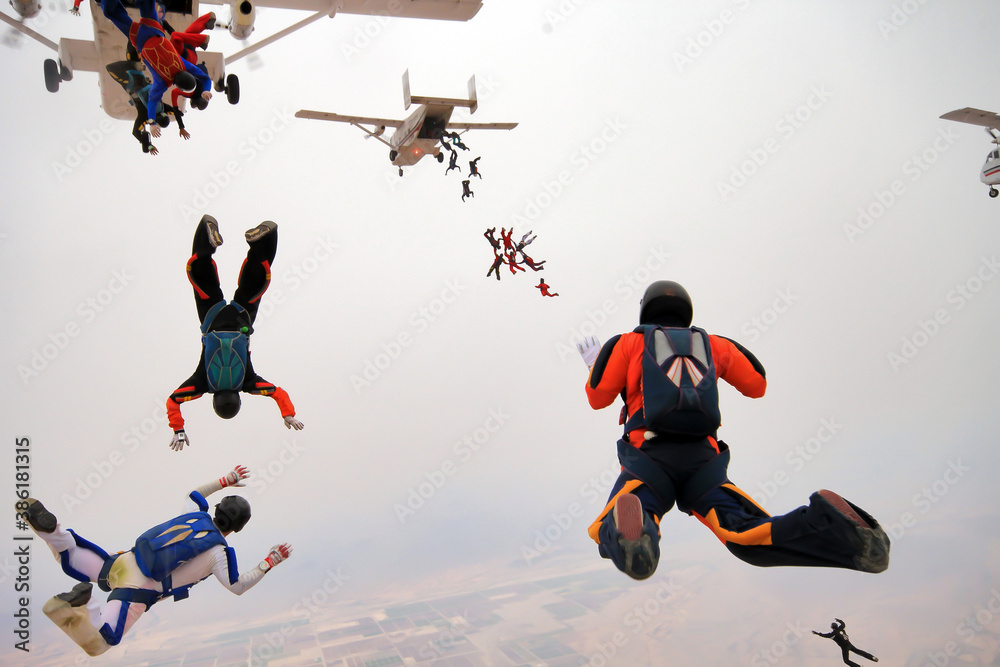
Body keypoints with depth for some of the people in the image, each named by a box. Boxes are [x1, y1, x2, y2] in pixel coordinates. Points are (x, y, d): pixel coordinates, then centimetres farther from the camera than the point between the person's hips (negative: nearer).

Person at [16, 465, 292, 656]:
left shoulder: (198, 514, 13)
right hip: (137, 589, -6)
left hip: (121, 561, 6)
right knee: (95, 645, -12)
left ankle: (47, 526, -9)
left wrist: (225, 481, 41)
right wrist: (269, 563, 8)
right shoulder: (219, 552, -6)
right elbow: (238, 586, 2)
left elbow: (193, 494, 36)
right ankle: (81, 605, -42)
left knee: (69, 560, 23)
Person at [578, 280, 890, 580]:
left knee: (611, 536, -15)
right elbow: (757, 386, 32)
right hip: (703, 460, 2)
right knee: (753, 540, -11)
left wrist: (594, 364, 39)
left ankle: (631, 533, -55)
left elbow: (598, 397, 18)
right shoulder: (713, 343, 25)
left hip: (649, 458, -2)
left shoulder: (629, 342, 18)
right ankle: (823, 525, -42)